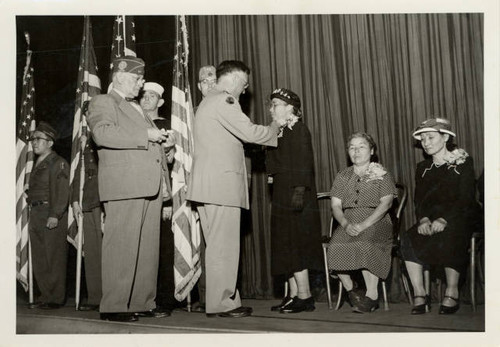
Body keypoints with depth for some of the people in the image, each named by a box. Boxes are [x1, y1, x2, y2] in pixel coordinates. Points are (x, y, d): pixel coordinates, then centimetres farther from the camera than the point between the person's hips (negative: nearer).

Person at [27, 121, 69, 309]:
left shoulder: (58, 163, -5)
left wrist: (55, 215, -22)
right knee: (38, 259, 10)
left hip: (52, 216, -8)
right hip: (35, 214, 8)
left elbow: (61, 191, -15)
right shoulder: (37, 164, 20)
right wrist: (32, 216, 14)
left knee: (54, 258, -4)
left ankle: (56, 298, 2)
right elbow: (32, 192, 20)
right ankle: (45, 295, 19)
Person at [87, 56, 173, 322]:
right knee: (122, 246, -9)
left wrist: (164, 183, 20)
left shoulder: (138, 110, 29)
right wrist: (146, 135, -15)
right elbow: (103, 134, -16)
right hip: (124, 187, -8)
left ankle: (143, 303, 12)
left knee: (148, 248, 6)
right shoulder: (102, 103, 4)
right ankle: (114, 307, -4)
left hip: (150, 187, 8)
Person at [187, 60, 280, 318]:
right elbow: (250, 133, -14)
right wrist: (275, 129, 4)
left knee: (218, 246, 11)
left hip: (208, 184, 10)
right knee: (223, 246, -6)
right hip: (222, 183, -10)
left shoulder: (207, 102, 25)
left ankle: (224, 300, 16)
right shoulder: (224, 100, -7)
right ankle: (221, 304, -1)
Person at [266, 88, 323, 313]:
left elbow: (303, 162, -17)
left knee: (295, 246, -8)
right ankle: (294, 295, 14)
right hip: (282, 198, 9)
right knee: (285, 247, 9)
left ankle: (304, 296, -3)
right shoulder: (280, 132, 18)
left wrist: (300, 190, -24)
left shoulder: (299, 130, -7)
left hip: (295, 196, -9)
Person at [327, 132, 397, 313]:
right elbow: (336, 205, 9)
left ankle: (372, 295, -25)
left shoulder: (382, 174, 8)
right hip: (348, 223, 3)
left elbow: (385, 203, -6)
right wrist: (346, 224, -13)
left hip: (376, 222, -3)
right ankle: (350, 290, -9)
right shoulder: (342, 176, 19)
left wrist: (363, 225, -19)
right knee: (335, 246, -27)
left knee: (366, 245, -35)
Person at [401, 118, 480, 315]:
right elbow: (419, 200, 8)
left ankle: (452, 293, -24)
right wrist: (423, 219, -15)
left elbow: (466, 199, -9)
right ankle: (419, 295, -24)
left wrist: (443, 220, -25)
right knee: (408, 238, -25)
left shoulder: (463, 163, 2)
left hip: (459, 219, -4)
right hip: (430, 220, 4)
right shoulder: (423, 168, 17)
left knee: (447, 238, -37)